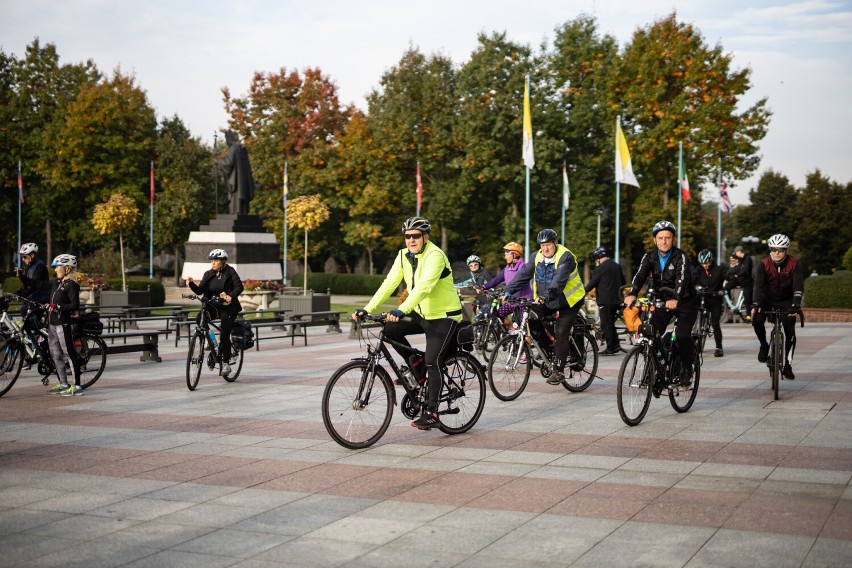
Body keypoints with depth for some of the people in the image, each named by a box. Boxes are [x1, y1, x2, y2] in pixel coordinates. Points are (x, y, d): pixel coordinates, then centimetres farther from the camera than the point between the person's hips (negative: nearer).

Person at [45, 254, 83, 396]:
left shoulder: (71, 285, -11)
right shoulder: (56, 283, 14)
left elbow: (75, 306, -19)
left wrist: (58, 306, -24)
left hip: (62, 323, -9)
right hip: (52, 323, 9)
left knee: (70, 353, -5)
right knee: (55, 354, 13)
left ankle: (77, 386, -2)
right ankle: (63, 384, 23)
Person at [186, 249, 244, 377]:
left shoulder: (230, 272, -3)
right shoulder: (208, 274, 8)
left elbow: (239, 287, -13)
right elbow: (200, 290, 0)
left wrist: (231, 296, -31)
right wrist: (191, 284, -20)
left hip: (228, 307, -4)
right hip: (213, 306, 4)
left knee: (224, 335, -11)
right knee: (200, 317, -24)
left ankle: (226, 363, -3)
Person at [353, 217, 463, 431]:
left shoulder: (435, 256, -22)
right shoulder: (404, 255, 1)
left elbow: (423, 286, -36)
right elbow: (389, 284, -5)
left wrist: (401, 310, -48)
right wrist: (367, 309, -16)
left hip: (444, 316, -7)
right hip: (422, 313, 7)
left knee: (432, 360, -16)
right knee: (390, 330, -11)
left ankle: (431, 413, -8)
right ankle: (416, 368, 8)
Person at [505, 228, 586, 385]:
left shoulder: (565, 257, -22)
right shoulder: (538, 257, -1)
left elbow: (559, 280, -36)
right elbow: (524, 275, -5)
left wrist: (547, 295, -51)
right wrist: (508, 291, -16)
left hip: (569, 300, -6)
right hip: (546, 301, 6)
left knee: (561, 334, -13)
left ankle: (558, 370, -6)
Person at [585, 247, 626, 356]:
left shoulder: (601, 267, -12)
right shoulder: (617, 266, 13)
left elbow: (593, 283, -11)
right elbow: (623, 282, 20)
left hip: (605, 300, -8)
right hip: (616, 299, 8)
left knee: (606, 324, -2)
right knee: (610, 323, 17)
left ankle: (610, 348, -1)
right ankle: (616, 345, 12)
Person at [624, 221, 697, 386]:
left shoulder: (680, 257, -19)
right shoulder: (650, 256, -6)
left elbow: (682, 279, -35)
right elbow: (640, 275, -21)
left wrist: (675, 298, -54)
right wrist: (632, 294, -41)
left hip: (685, 302, -4)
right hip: (662, 301, 4)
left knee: (682, 335, -23)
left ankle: (686, 369, 0)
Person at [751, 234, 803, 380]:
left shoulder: (794, 264, -16)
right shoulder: (764, 264, -16)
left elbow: (798, 285, -25)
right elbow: (758, 284, -25)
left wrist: (795, 305, -39)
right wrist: (756, 304, -40)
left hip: (786, 301, 0)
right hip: (768, 300, 0)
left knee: (790, 332, -9)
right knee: (757, 320, -26)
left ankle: (787, 366, 3)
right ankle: (764, 346, 1)